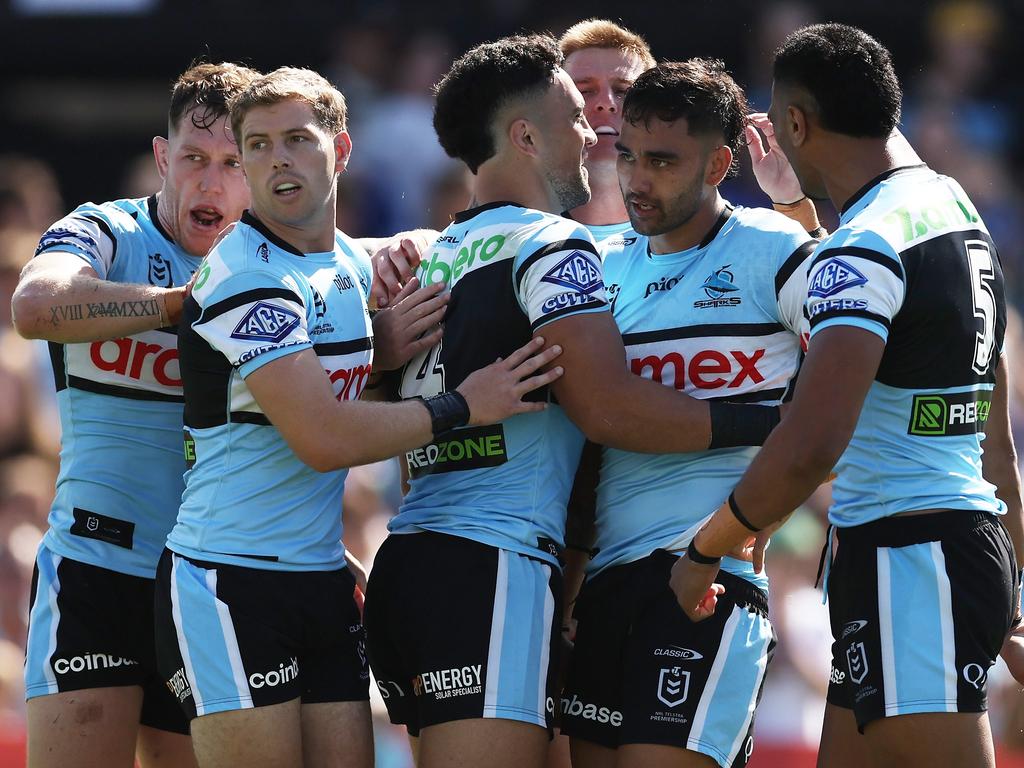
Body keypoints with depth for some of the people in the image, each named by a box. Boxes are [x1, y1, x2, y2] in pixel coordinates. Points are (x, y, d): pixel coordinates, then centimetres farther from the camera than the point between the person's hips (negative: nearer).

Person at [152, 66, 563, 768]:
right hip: (230, 583, -8)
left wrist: (386, 350, 8)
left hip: (324, 578, 8)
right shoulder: (243, 277, -14)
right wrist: (459, 408, -12)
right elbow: (323, 439, -20)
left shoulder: (354, 266, 12)